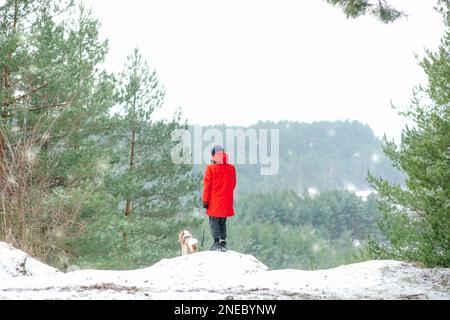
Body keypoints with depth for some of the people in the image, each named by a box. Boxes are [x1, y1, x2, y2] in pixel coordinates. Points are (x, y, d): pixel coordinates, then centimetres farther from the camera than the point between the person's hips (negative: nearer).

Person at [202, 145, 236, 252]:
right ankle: (223, 242, 11)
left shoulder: (210, 168, -11)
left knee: (214, 222, 2)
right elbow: (233, 184, 10)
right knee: (223, 222, 14)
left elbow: (207, 186, -8)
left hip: (214, 202, -4)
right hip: (226, 202, 4)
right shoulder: (231, 168, 2)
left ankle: (217, 242, -4)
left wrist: (205, 200, -3)